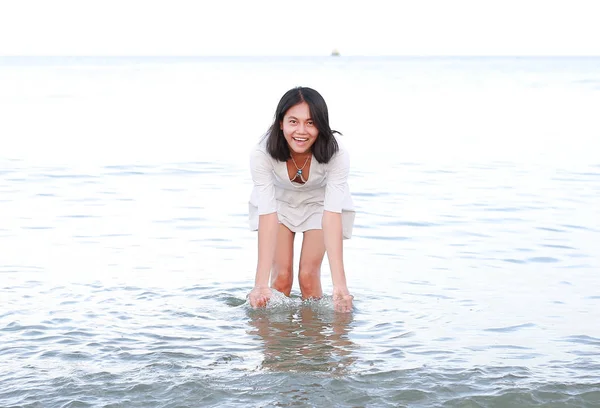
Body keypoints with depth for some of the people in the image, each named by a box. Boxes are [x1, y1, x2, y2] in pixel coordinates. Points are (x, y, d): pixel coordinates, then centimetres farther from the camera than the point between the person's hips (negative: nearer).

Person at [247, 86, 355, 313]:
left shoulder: (335, 152, -36)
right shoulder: (262, 153, -35)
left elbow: (332, 215, -40)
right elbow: (268, 215, -37)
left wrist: (340, 285, -46)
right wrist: (261, 283, -43)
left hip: (319, 201, 0)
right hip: (279, 200, 1)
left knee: (308, 276, -10)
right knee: (281, 276, -9)